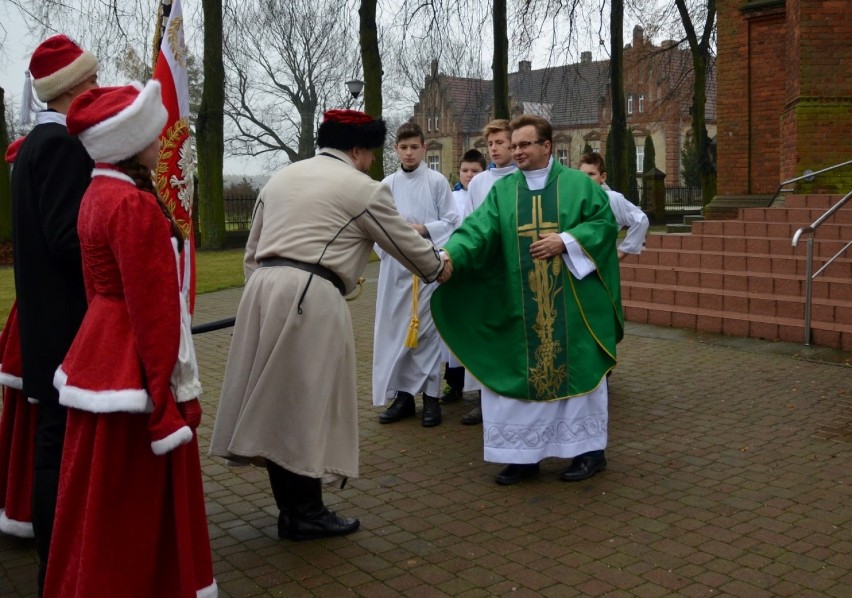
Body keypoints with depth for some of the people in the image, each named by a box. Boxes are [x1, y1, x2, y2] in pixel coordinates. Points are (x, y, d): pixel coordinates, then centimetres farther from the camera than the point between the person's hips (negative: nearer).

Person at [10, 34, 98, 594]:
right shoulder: (65, 143, -16)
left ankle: (56, 551, 30)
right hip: (69, 322, -10)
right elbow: (70, 237, -23)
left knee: (57, 436, 17)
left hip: (49, 318, 10)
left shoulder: (35, 142, 15)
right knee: (67, 441, -3)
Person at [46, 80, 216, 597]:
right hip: (132, 367, -10)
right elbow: (153, 311, -21)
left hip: (104, 354, 10)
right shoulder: (135, 205, -20)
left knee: (109, 506, 19)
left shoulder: (100, 194, 11)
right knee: (129, 509, 3)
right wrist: (164, 402, -19)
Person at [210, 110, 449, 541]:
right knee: (306, 406, 1)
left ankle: (290, 506, 22)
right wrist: (439, 268, 29)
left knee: (276, 403, 11)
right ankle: (303, 513, 11)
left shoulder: (281, 178, 22)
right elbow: (406, 242, 12)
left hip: (263, 289, 7)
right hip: (310, 298, -7)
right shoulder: (362, 188, 2)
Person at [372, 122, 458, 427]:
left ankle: (431, 396, 9)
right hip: (395, 265, 3)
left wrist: (424, 229, -14)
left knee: (427, 329, 0)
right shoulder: (387, 184, 8)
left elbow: (451, 222, -1)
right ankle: (402, 394, 16)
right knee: (395, 329, 6)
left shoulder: (437, 181, 1)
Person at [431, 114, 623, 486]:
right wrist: (449, 255, -25)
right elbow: (478, 230, -7)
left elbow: (605, 223, -2)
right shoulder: (503, 190, 7)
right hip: (522, 306, 3)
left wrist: (565, 241, -16)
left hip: (571, 303, -2)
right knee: (521, 373, 4)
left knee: (577, 370, 5)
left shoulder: (578, 184, 2)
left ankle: (590, 449, 18)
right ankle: (525, 454, 15)